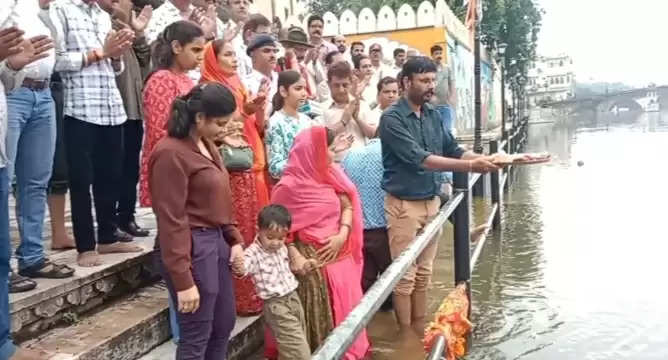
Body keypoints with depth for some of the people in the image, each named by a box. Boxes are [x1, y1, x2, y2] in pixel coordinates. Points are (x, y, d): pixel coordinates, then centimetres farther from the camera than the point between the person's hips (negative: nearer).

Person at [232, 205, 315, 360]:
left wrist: (302, 267, 9)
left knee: (300, 341, 19)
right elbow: (245, 264, -35)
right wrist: (240, 268, -56)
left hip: (293, 297, 8)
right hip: (275, 305, -7)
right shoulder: (253, 253, -16)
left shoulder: (282, 248, 6)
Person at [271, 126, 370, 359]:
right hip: (312, 258, -6)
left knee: (345, 304, 12)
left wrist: (342, 236, -9)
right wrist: (294, 256, -17)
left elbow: (348, 206, 6)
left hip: (339, 253, 6)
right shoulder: (290, 186, -12)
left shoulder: (331, 175, 6)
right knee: (320, 311, 1)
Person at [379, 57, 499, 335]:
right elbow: (419, 158, -25)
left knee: (424, 273, 14)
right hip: (404, 204, -7)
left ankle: (420, 334, 27)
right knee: (405, 275, 2)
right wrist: (470, 166, -28)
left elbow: (453, 150, 8)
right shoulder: (392, 118, -15)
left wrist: (485, 159, -9)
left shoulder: (433, 115, 7)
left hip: (431, 201, 7)